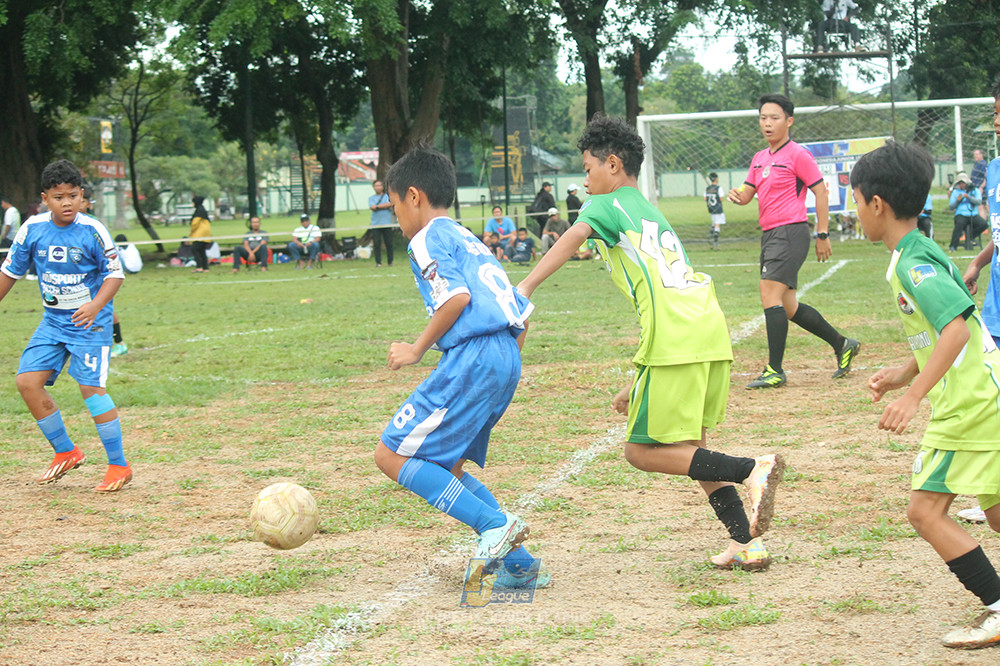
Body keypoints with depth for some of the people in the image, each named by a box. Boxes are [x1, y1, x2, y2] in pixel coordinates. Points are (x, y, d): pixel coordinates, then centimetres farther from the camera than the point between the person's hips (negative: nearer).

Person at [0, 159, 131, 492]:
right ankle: (66, 452, 14)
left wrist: (96, 305, -25)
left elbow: (115, 274, -10)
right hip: (53, 320, 5)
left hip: (89, 320, -5)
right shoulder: (33, 228, -4)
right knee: (27, 381, -4)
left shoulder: (92, 230, -14)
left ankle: (119, 465, -3)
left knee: (91, 386, -15)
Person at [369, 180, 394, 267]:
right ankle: (378, 262, 1)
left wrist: (377, 207, -6)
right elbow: (372, 207, -5)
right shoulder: (371, 198, 13)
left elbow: (389, 204, -6)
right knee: (376, 243, -4)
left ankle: (390, 261, 4)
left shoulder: (387, 196, 12)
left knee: (389, 243, -2)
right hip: (375, 224, 0)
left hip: (387, 224, 0)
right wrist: (385, 206, -4)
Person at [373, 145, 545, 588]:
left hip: (472, 356, -9)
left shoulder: (428, 239, 0)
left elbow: (457, 297, -17)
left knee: (392, 456, -4)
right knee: (441, 465, 17)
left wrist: (417, 350, -7)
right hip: (506, 359, 9)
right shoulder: (470, 241, 27)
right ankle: (518, 564, 9)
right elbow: (522, 313, 24)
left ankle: (494, 524, -15)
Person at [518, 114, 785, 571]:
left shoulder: (608, 205, 10)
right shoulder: (654, 215, 33)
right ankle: (748, 543, 12)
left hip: (675, 340, -8)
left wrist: (525, 288, -24)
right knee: (688, 448, 20)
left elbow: (575, 235, -15)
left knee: (642, 452, 0)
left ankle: (751, 470, -14)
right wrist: (640, 386, 33)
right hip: (713, 332, 8)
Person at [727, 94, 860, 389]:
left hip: (790, 232, -9)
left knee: (770, 294, -17)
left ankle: (775, 370, -16)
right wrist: (737, 195, -8)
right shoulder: (759, 158, 17)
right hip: (770, 235, 9)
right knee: (787, 307, 11)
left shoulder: (797, 154, -7)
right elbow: (747, 194, 17)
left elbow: (820, 191, -7)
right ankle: (842, 345, 26)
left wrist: (822, 234, -10)